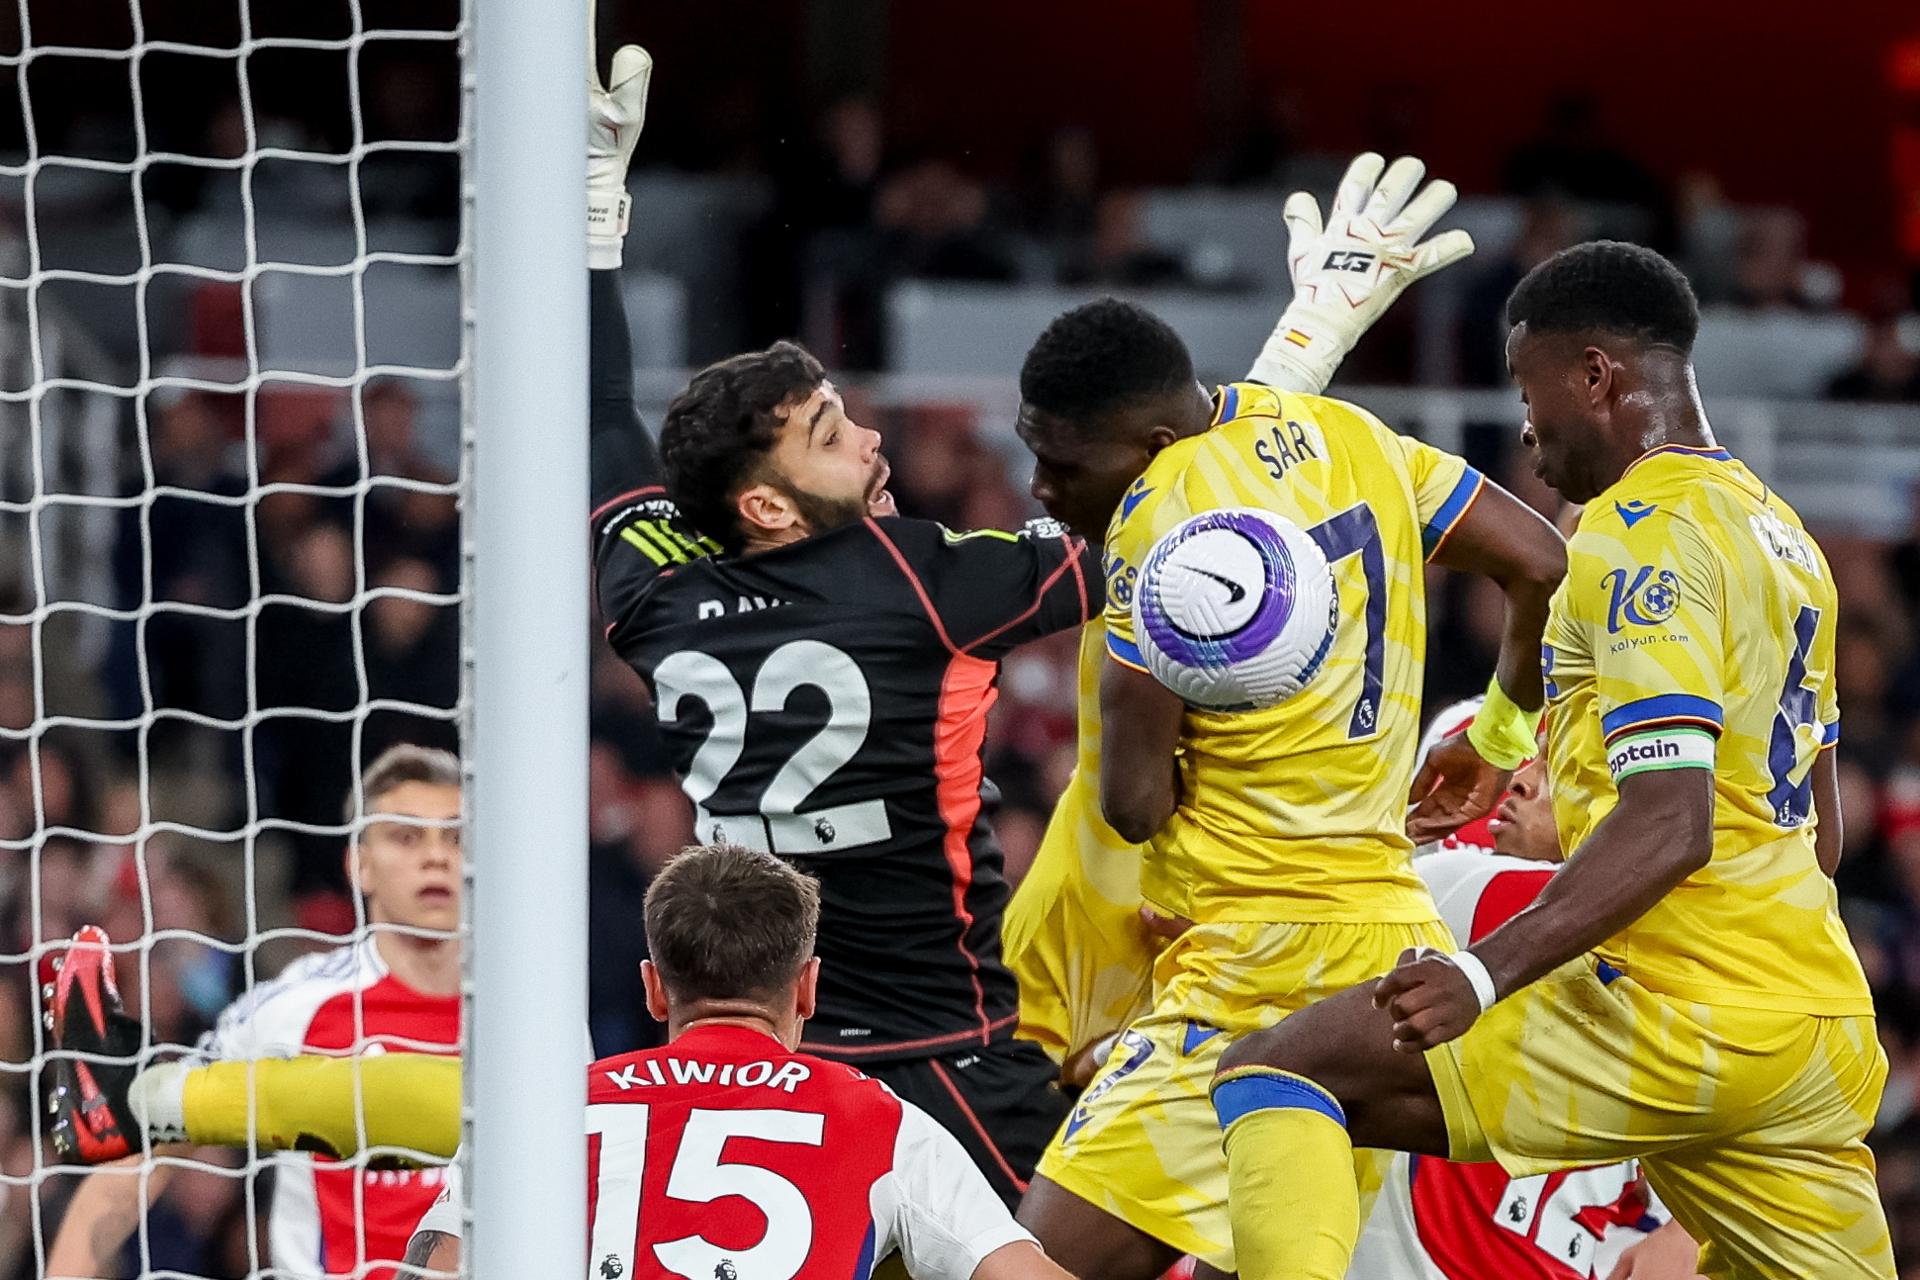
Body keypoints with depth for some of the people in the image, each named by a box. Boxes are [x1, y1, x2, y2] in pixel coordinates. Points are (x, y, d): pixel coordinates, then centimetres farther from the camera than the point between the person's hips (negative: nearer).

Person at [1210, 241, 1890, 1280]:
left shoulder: (1644, 529, -10)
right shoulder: (1782, 535, 19)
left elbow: (1671, 825, -22)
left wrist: (1485, 975, -30)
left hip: (1677, 1020, -9)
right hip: (1821, 1029, 9)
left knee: (1272, 1076, -5)